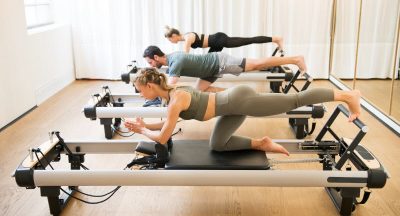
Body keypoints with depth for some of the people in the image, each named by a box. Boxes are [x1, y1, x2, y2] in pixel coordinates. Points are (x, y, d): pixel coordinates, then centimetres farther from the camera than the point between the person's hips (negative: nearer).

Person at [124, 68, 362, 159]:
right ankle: (261, 144, 14)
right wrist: (144, 125, 22)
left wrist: (143, 131, 5)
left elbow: (163, 138, -13)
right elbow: (169, 124, 27)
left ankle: (347, 95, 11)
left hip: (240, 101, -9)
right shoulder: (171, 93, 11)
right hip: (234, 107, 9)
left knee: (295, 100, -1)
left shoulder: (176, 99, -17)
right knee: (217, 145, 12)